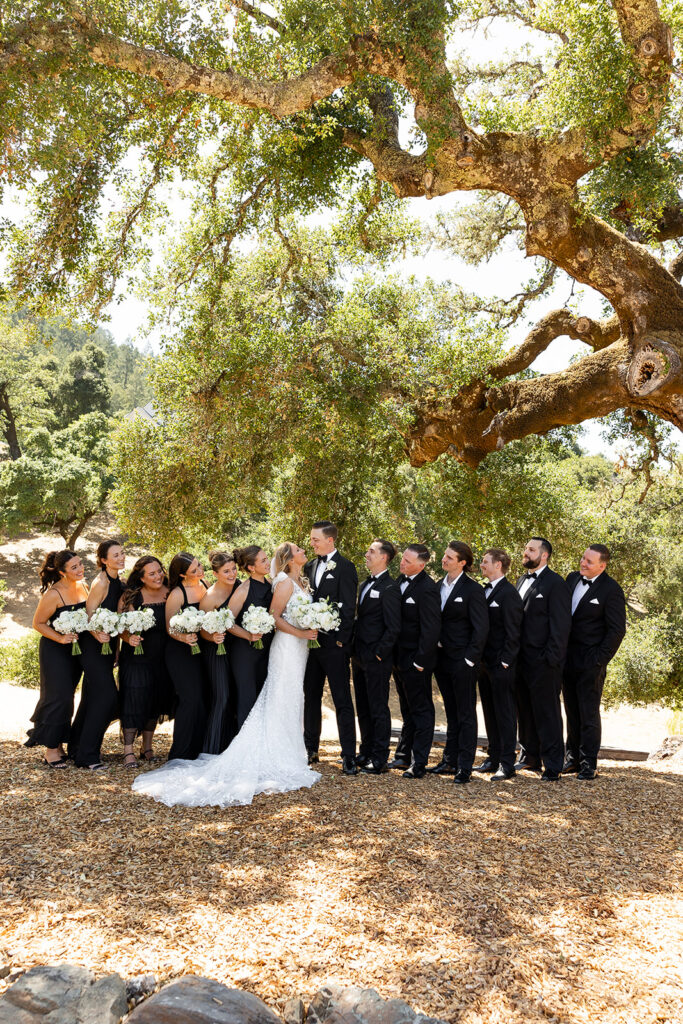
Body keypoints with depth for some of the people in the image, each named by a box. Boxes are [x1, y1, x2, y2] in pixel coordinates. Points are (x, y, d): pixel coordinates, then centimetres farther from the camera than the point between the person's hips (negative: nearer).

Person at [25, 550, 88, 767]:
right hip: (54, 650, -7)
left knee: (66, 697, 13)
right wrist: (60, 638, -23)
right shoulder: (53, 595, -20)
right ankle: (51, 750, 4)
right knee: (58, 697, -7)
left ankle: (58, 745, 24)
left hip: (75, 649, 7)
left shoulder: (83, 586, 1)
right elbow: (38, 623, -12)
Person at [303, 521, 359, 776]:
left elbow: (348, 607, -12)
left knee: (342, 700, -2)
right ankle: (310, 750, 25)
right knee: (311, 697, 14)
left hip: (334, 643, -7)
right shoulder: (309, 566, 12)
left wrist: (341, 641, -16)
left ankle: (349, 756, 3)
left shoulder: (345, 567, -7)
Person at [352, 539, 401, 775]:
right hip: (360, 658, 9)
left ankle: (379, 759, 7)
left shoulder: (389, 587, -13)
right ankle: (366, 753, 26)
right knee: (363, 708, 15)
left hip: (377, 660, -9)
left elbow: (393, 627, -16)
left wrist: (378, 654, -15)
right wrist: (354, 649, 12)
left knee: (378, 709, -1)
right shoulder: (365, 584, 15)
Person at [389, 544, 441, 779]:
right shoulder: (401, 580, 8)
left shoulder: (427, 588, -18)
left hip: (416, 661, -8)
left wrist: (420, 661, -18)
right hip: (400, 658, 9)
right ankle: (403, 756, 29)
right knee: (407, 710, 19)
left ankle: (418, 764, 8)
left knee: (421, 711, 2)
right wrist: (394, 654, 11)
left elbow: (431, 629, -19)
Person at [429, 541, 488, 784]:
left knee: (466, 714, 2)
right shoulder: (439, 586, 9)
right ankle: (450, 761, 25)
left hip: (462, 661, -7)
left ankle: (465, 768, 7)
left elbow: (481, 628, -12)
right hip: (442, 658, 7)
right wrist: (434, 653, 8)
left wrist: (469, 660, -15)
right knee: (451, 712, 16)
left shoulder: (473, 589, -11)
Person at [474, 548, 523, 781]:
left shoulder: (509, 593, -13)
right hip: (485, 663, 9)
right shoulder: (484, 591, 13)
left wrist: (504, 662, -16)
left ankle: (507, 764, 4)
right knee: (490, 713, 15)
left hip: (501, 665, -9)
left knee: (505, 713, -2)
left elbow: (513, 632, -15)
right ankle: (493, 759, 24)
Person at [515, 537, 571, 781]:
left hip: (543, 662, -8)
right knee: (525, 711, 15)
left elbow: (561, 624, -12)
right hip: (522, 660, 8)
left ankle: (553, 766, 7)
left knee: (547, 713, -1)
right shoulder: (522, 581, 16)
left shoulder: (555, 583, -9)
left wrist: (552, 658, -16)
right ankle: (530, 757, 28)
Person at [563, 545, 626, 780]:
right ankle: (573, 756, 23)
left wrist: (599, 659, -13)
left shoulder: (611, 590, -11)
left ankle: (589, 762, 11)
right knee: (572, 710, 13)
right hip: (567, 659, 6)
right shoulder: (572, 578, 8)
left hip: (590, 662, -6)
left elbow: (617, 630, -10)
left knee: (589, 713, 1)